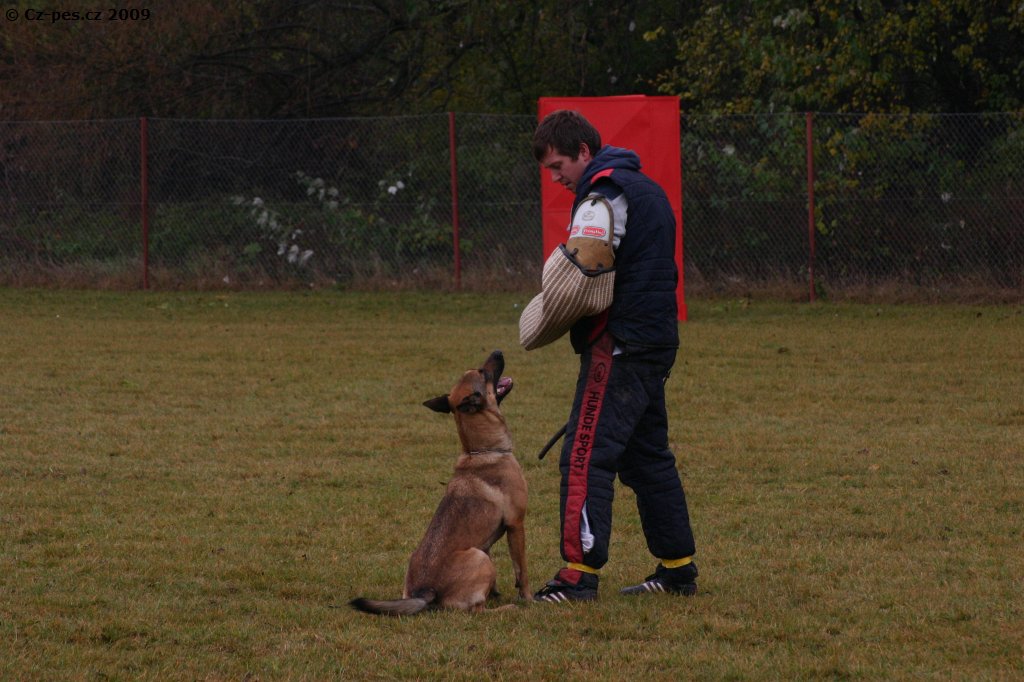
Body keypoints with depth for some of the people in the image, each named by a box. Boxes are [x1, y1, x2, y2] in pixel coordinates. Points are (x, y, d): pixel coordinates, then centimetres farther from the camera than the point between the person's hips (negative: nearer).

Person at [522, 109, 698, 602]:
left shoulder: (604, 195, -12)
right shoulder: (645, 188, 20)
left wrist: (542, 314, -11)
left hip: (619, 347, -10)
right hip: (657, 339, 10)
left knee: (585, 456, -11)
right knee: (649, 456, 17)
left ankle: (580, 573, -16)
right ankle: (678, 569, 21)